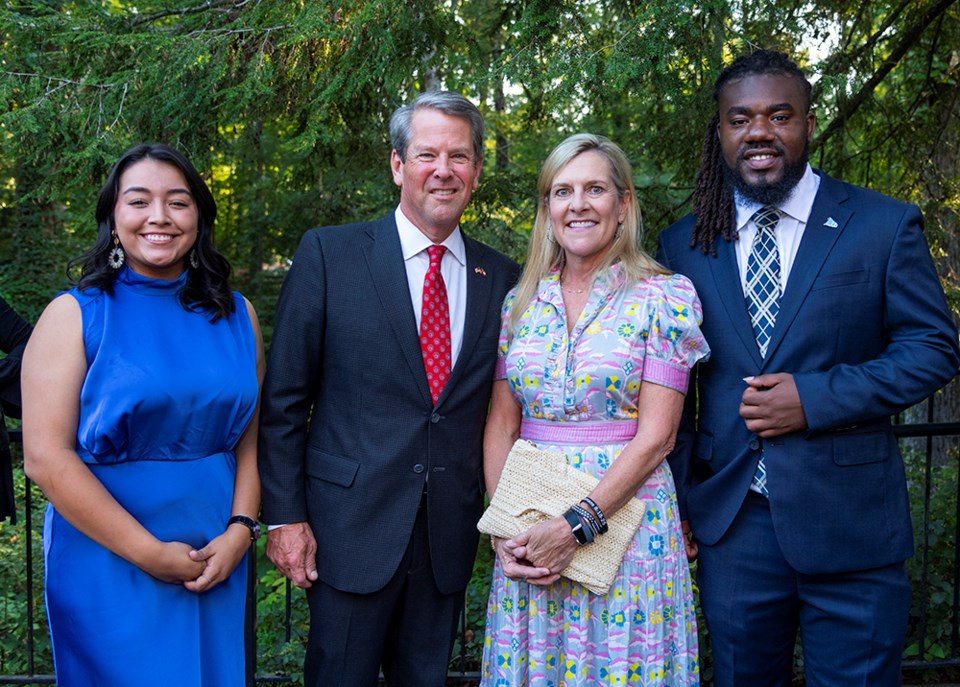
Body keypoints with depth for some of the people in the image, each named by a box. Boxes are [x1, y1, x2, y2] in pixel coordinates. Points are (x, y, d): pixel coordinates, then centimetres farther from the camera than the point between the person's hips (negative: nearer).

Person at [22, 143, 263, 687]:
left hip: (218, 560, 4)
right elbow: (46, 457, -13)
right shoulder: (74, 315, -7)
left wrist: (239, 531, -10)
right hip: (108, 563, -3)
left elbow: (252, 436, 5)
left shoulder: (237, 316, 4)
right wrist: (150, 554, -15)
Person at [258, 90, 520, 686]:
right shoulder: (329, 254, -4)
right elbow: (284, 398, -4)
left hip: (450, 537, 3)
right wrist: (285, 515, -6)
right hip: (351, 527, -3)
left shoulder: (502, 279, 5)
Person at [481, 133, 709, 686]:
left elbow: (656, 435, -11)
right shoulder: (522, 301, 7)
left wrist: (576, 525, -17)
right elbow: (501, 425, 6)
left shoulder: (663, 297, -6)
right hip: (528, 535, 4)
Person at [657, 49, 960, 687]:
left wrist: (814, 397, -17)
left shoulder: (885, 225, -2)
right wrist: (674, 493, 2)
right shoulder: (685, 242, 5)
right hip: (730, 521, 2)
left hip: (850, 523, -2)